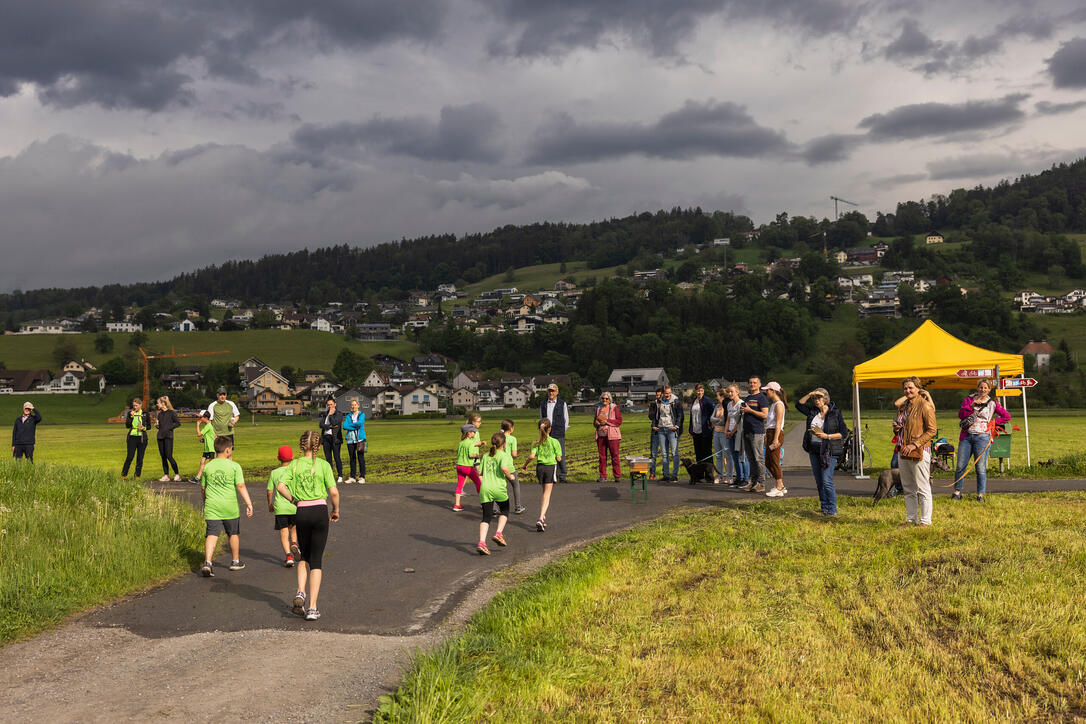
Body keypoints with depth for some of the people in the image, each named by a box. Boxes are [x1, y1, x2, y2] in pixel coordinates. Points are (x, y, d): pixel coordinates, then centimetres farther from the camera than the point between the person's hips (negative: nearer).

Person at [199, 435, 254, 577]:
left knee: (212, 535, -2)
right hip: (230, 507, -2)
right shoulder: (234, 466, -6)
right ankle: (235, 561, 30)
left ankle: (207, 562, -20)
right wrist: (249, 504, -13)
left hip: (212, 507, 2)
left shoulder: (207, 467, 5)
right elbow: (241, 486, -13)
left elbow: (203, 488, 14)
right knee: (234, 534, 17)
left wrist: (205, 503, 31)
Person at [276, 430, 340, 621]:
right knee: (316, 560, 4)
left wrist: (294, 501, 5)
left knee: (304, 556, 22)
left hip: (302, 512, 2)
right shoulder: (323, 465, -2)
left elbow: (280, 486, -9)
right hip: (320, 511, -2)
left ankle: (300, 592, -1)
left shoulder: (294, 465, 3)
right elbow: (333, 492, -9)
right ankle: (312, 607, -1)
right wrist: (336, 510, 7)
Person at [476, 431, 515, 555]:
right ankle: (498, 533, 7)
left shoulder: (485, 456, 15)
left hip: (485, 489, 4)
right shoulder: (505, 455, -2)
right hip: (498, 489, -4)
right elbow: (504, 467, -22)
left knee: (486, 517, 4)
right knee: (504, 511, 23)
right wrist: (510, 476, -4)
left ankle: (481, 542, -10)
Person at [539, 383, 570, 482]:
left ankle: (562, 477, 3)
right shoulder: (543, 404, 13)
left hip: (559, 434, -2)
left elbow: (566, 420, 10)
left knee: (560, 455, -5)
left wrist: (562, 431, 7)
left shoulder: (562, 404, 5)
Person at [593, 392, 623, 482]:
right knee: (602, 456, 1)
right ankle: (603, 477, 5)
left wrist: (607, 421, -13)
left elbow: (619, 421, -6)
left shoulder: (614, 408, 2)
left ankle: (617, 476, -2)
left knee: (615, 455, -6)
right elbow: (595, 421, 25)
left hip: (612, 435, -4)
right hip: (600, 435, 4)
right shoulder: (598, 408, 16)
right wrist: (596, 422, 0)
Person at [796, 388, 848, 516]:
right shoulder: (812, 411, 11)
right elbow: (799, 404, 12)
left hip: (829, 451, -6)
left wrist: (827, 436, -15)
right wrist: (809, 394, -1)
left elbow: (844, 433, -4)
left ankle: (832, 510, -6)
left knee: (826, 481, -13)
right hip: (814, 450, 6)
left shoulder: (835, 413, -3)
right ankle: (824, 507, 18)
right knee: (819, 482, 9)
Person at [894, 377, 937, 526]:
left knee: (923, 489, -4)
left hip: (919, 452, -8)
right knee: (908, 489, 12)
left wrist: (914, 445, -17)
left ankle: (925, 521, 2)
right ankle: (911, 519, 19)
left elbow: (931, 431, -12)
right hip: (903, 452, 8)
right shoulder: (907, 404, 13)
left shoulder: (925, 405, -9)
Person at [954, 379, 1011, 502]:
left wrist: (994, 421, 6)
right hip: (966, 436, 1)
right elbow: (961, 415, -2)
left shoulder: (992, 404, 8)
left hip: (982, 437, -1)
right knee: (960, 465, 0)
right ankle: (957, 491, 10)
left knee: (980, 467, -4)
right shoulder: (969, 399, 10)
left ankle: (980, 494, 4)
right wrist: (972, 405, -12)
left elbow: (1007, 416, 15)